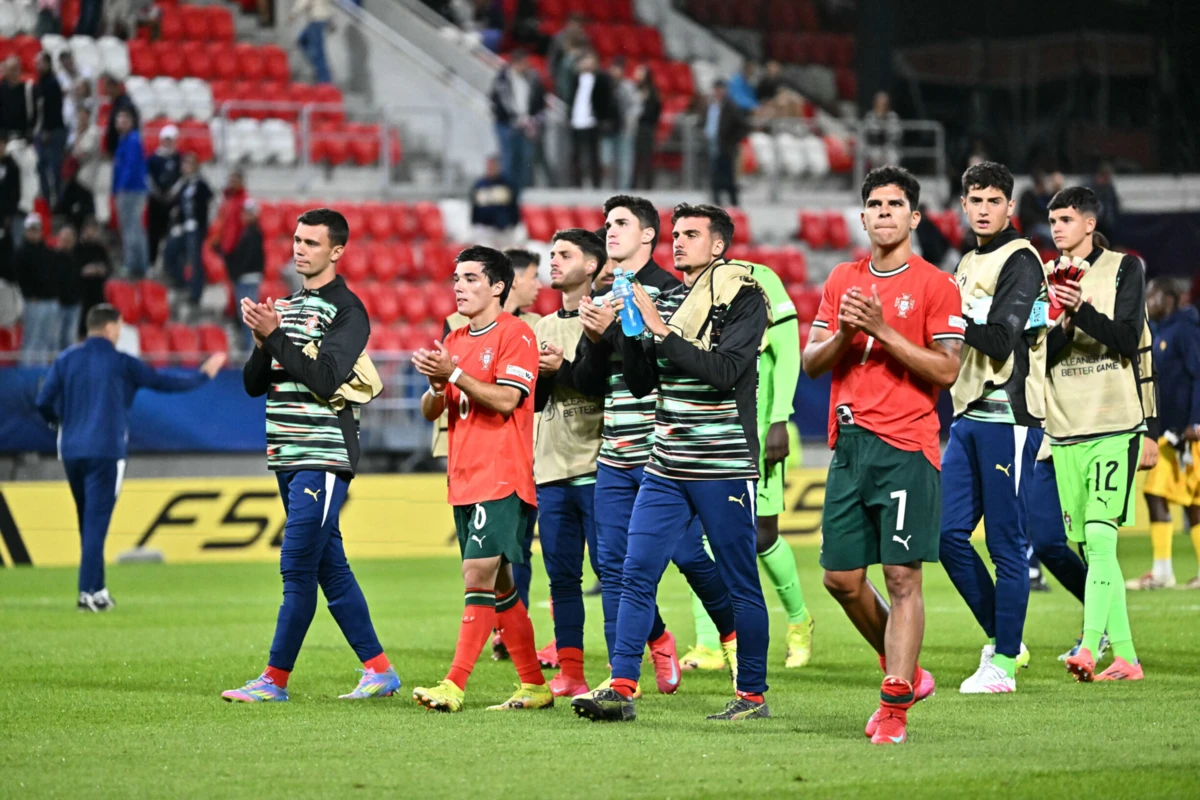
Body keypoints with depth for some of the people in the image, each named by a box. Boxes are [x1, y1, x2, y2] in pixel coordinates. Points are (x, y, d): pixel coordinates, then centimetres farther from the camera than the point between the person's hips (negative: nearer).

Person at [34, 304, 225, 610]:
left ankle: (96, 590, 19)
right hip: (105, 452, -4)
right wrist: (203, 375, 20)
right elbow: (164, 382, 5)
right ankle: (89, 593, -11)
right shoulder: (120, 363, -3)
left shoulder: (65, 359, 5)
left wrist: (59, 421, 25)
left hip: (71, 450, 4)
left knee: (88, 520, 16)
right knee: (96, 521, -5)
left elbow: (44, 402, 2)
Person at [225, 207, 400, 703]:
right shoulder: (285, 305, 17)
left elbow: (325, 378, -18)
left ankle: (276, 679, -8)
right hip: (287, 457, 8)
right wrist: (263, 343, -6)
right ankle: (378, 670, 13)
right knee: (330, 568, 9)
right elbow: (253, 384, 13)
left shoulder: (347, 310, -6)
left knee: (297, 568, -10)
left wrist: (275, 335, -20)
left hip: (324, 458, -8)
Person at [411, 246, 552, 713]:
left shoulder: (515, 335, -6)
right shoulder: (455, 341, 17)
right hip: (465, 481, 9)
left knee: (479, 577, -15)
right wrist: (437, 386, -6)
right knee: (499, 588, 10)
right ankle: (535, 686, 17)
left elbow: (505, 399, -17)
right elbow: (430, 411, 15)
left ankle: (454, 687, -19)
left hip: (502, 480, -9)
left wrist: (454, 373, -20)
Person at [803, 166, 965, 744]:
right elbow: (812, 363, 12)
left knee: (903, 576, -8)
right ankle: (905, 672, 26)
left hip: (907, 447, -6)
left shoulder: (936, 285, -1)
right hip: (849, 445, 6)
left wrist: (883, 330, -15)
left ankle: (895, 705, -7)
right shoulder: (842, 280, 14)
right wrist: (844, 333, -7)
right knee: (841, 576, 6)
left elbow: (946, 370, -9)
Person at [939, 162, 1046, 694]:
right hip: (969, 415, 9)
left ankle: (1003, 664, 0)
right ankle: (1001, 638, 18)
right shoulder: (968, 264, 19)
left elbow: (999, 340, -18)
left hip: (1008, 417, -9)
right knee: (948, 534, 5)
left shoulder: (1019, 261, -8)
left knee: (1006, 541, -5)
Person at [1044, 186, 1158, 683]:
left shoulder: (1124, 269, 3)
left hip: (1115, 428, -4)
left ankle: (1089, 648, -28)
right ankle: (1124, 657, 9)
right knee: (1091, 549, 4)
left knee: (1101, 537, -18)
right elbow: (1037, 357, 6)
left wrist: (1083, 310, -22)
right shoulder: (1046, 279, 13)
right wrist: (1064, 323, -13)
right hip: (1066, 433, 5)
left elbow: (1130, 340, -7)